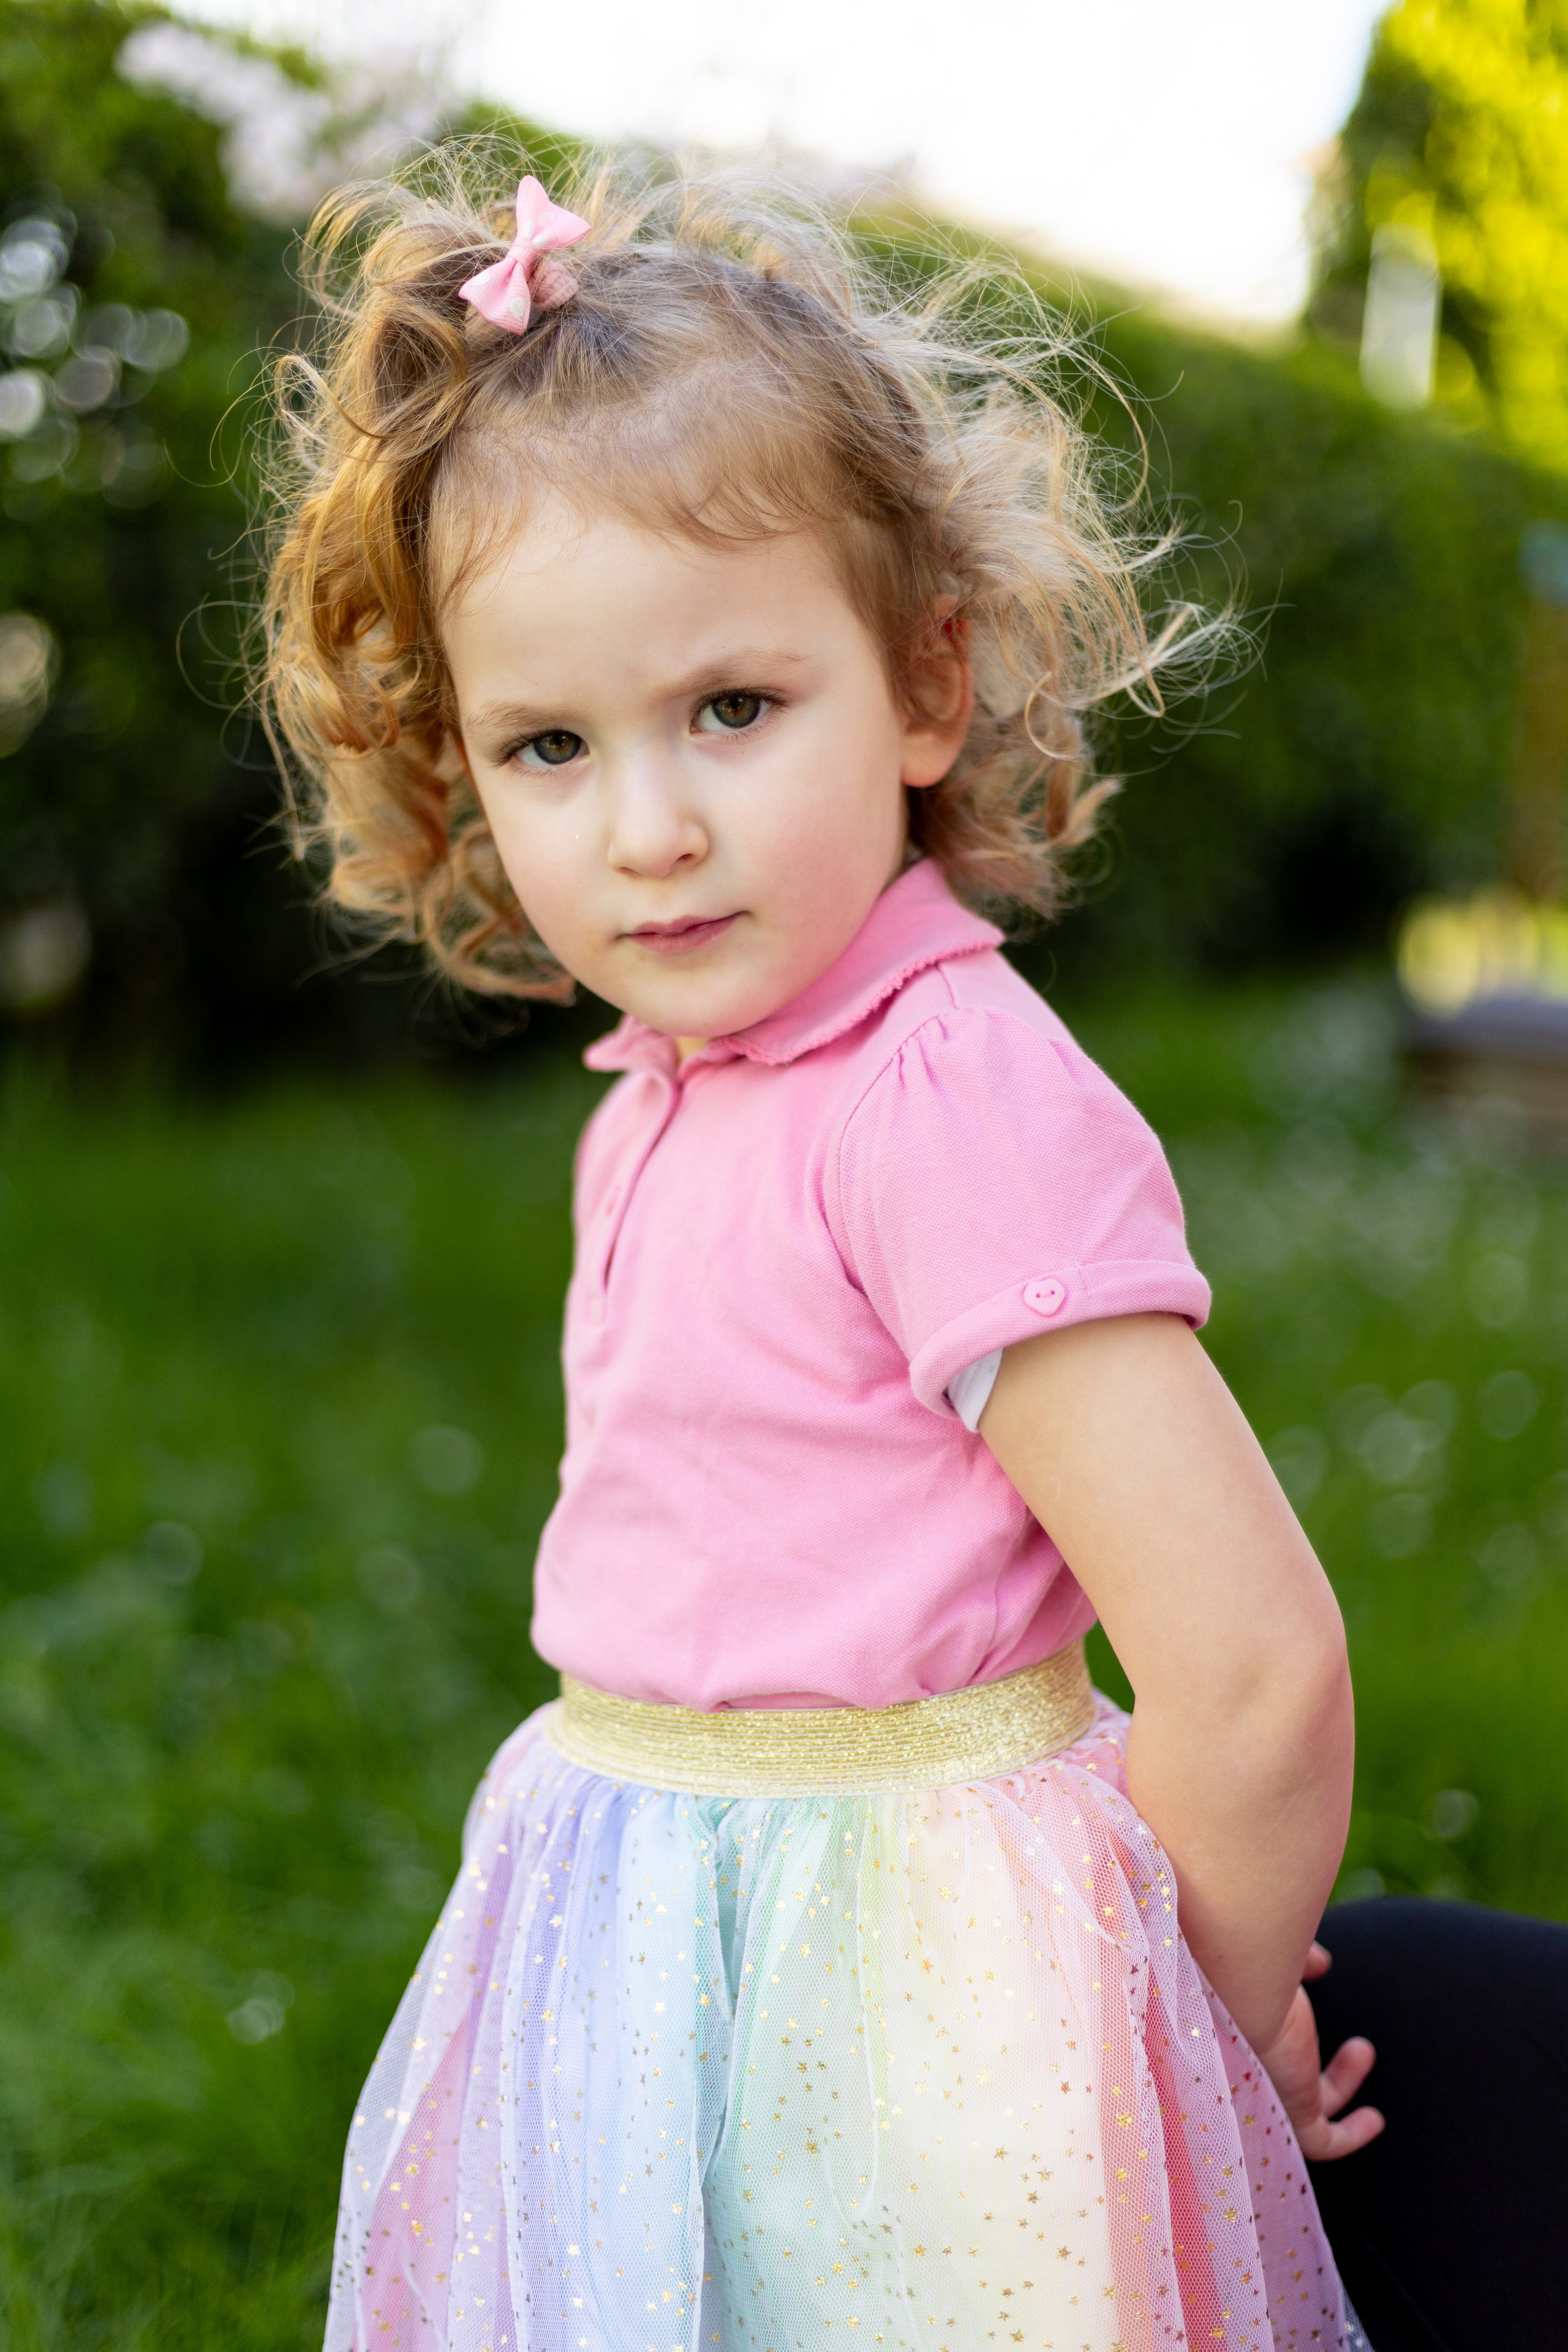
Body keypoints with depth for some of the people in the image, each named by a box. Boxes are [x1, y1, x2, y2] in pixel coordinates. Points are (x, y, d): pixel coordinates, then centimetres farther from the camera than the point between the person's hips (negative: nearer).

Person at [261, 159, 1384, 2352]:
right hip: (651, 1978, 8)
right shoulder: (669, 1100, 6)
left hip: (895, 2029, -8)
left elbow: (1251, 1665, -25)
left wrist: (1220, 2012, -7)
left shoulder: (952, 1098, -22)